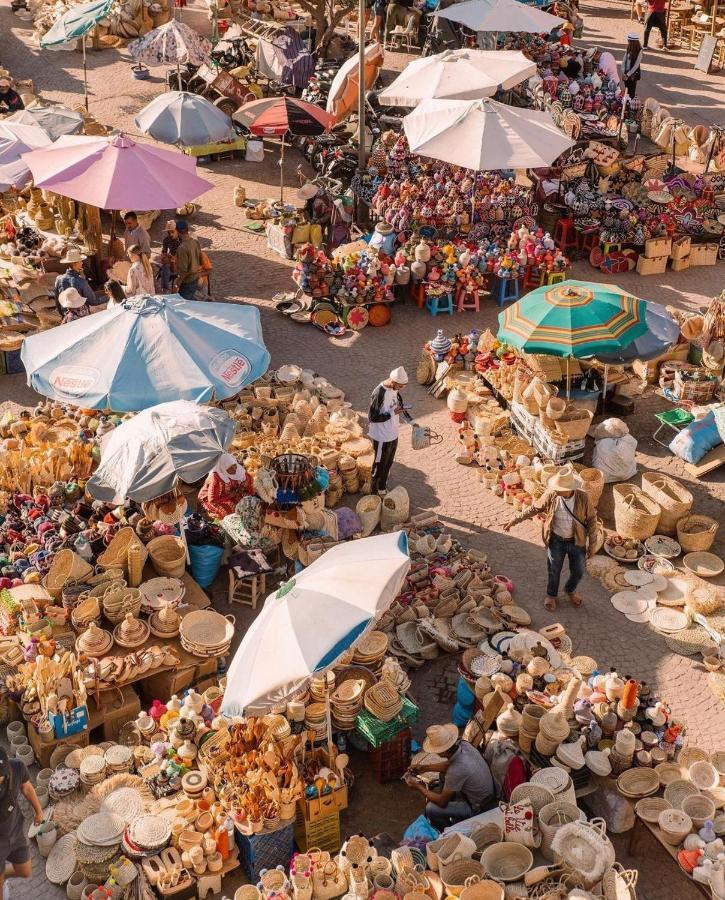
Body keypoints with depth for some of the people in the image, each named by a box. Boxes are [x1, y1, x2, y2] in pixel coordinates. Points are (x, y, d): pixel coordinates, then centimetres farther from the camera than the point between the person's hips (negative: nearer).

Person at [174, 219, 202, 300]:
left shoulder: (182, 248, -25)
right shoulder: (196, 242, -1)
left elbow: (183, 270, -24)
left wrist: (177, 284, -14)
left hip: (186, 282, -8)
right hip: (195, 279, 8)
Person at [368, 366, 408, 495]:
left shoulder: (394, 389, -4)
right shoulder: (379, 393, -29)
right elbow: (373, 417, -26)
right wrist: (392, 413, -25)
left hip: (393, 435, 8)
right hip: (382, 437, -8)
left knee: (388, 464, 22)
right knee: (379, 466, 9)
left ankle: (382, 489, 40)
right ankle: (374, 493, 26)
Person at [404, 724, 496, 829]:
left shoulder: (456, 771, -36)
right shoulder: (463, 744, -14)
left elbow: (442, 802, -21)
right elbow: (448, 765, 10)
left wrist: (419, 788, -9)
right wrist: (423, 767, 7)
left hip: (478, 808, -8)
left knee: (430, 809, -12)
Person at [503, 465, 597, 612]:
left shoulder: (583, 498, -24)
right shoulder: (551, 495, -21)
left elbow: (591, 520, -11)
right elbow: (534, 509, -4)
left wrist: (592, 544, -5)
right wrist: (515, 520, -3)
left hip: (577, 541, 0)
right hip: (556, 540, 0)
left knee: (578, 572, 17)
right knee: (554, 570, 17)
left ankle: (570, 590, 49)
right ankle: (551, 595, 44)